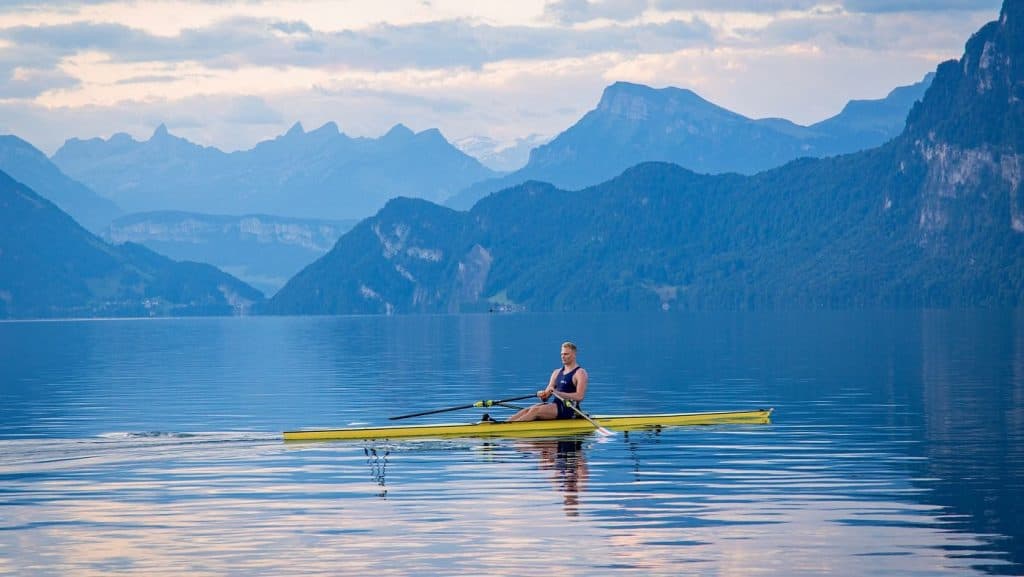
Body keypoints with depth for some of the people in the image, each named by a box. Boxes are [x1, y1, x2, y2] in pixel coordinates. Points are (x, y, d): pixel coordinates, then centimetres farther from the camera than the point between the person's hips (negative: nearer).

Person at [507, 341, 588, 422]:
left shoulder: (580, 373, -3)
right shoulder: (557, 372, 19)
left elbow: (579, 396, -17)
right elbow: (547, 393, 15)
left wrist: (558, 393, -24)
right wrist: (543, 395, -10)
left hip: (569, 409, -7)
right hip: (556, 405, 7)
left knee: (535, 410, -25)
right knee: (527, 410, -16)